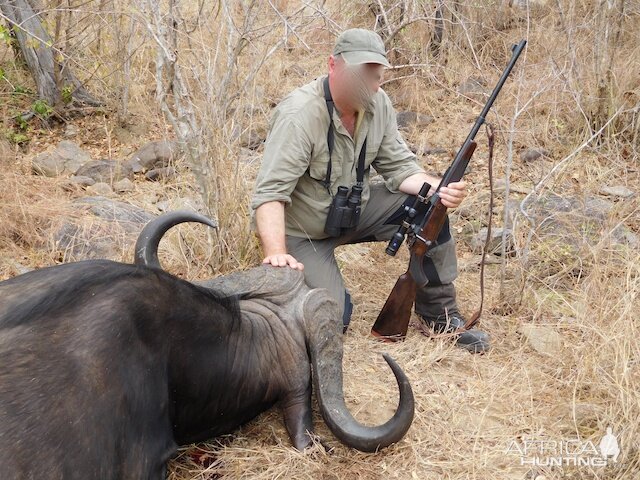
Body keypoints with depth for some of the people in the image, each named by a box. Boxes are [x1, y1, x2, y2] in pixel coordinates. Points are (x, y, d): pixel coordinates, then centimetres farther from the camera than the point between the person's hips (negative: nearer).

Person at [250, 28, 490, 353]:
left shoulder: (378, 103, -7)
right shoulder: (299, 115, -28)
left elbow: (399, 166, -3)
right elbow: (270, 193, -33)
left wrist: (438, 189, -24)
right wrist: (276, 254, -48)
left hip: (354, 211, 6)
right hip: (302, 232, -6)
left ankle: (439, 314, 4)